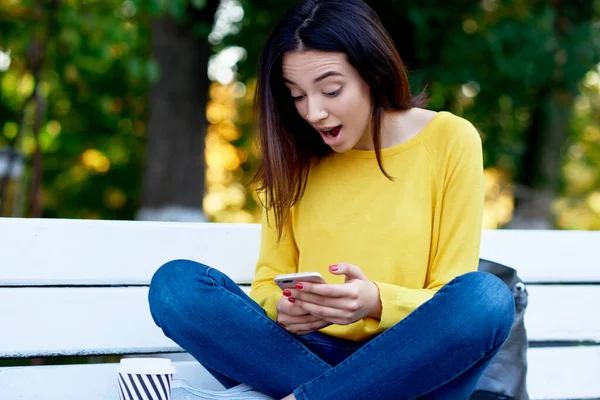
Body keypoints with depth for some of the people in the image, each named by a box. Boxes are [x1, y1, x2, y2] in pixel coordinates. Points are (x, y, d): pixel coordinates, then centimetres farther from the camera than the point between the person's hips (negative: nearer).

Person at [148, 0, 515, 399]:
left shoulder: (450, 141, -2)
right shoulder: (296, 152, 7)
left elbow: (453, 300, -3)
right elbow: (269, 280, 9)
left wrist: (377, 303, -23)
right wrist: (282, 308, -15)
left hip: (411, 364, -2)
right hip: (304, 352, 2)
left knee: (487, 297, -34)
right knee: (175, 282, -19)